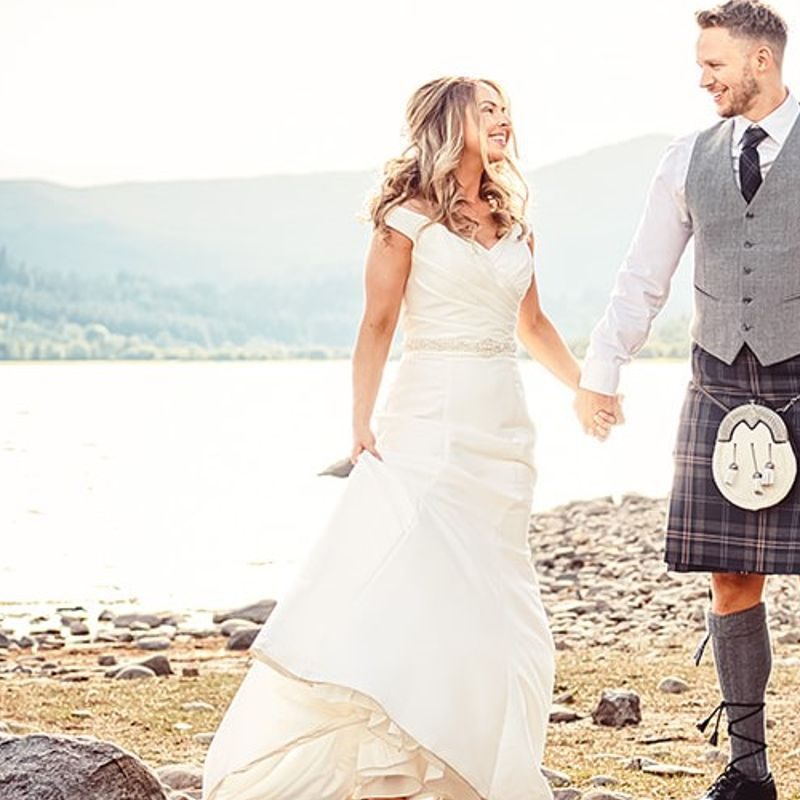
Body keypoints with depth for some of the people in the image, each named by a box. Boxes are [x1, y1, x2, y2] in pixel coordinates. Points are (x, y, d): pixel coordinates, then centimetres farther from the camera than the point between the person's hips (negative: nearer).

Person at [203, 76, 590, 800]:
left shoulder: (513, 222, 14)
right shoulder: (409, 216, -2)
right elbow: (379, 325, -6)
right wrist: (363, 422, -15)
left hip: (502, 430, 6)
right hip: (430, 424, -6)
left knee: (491, 602, 5)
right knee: (393, 583, -13)